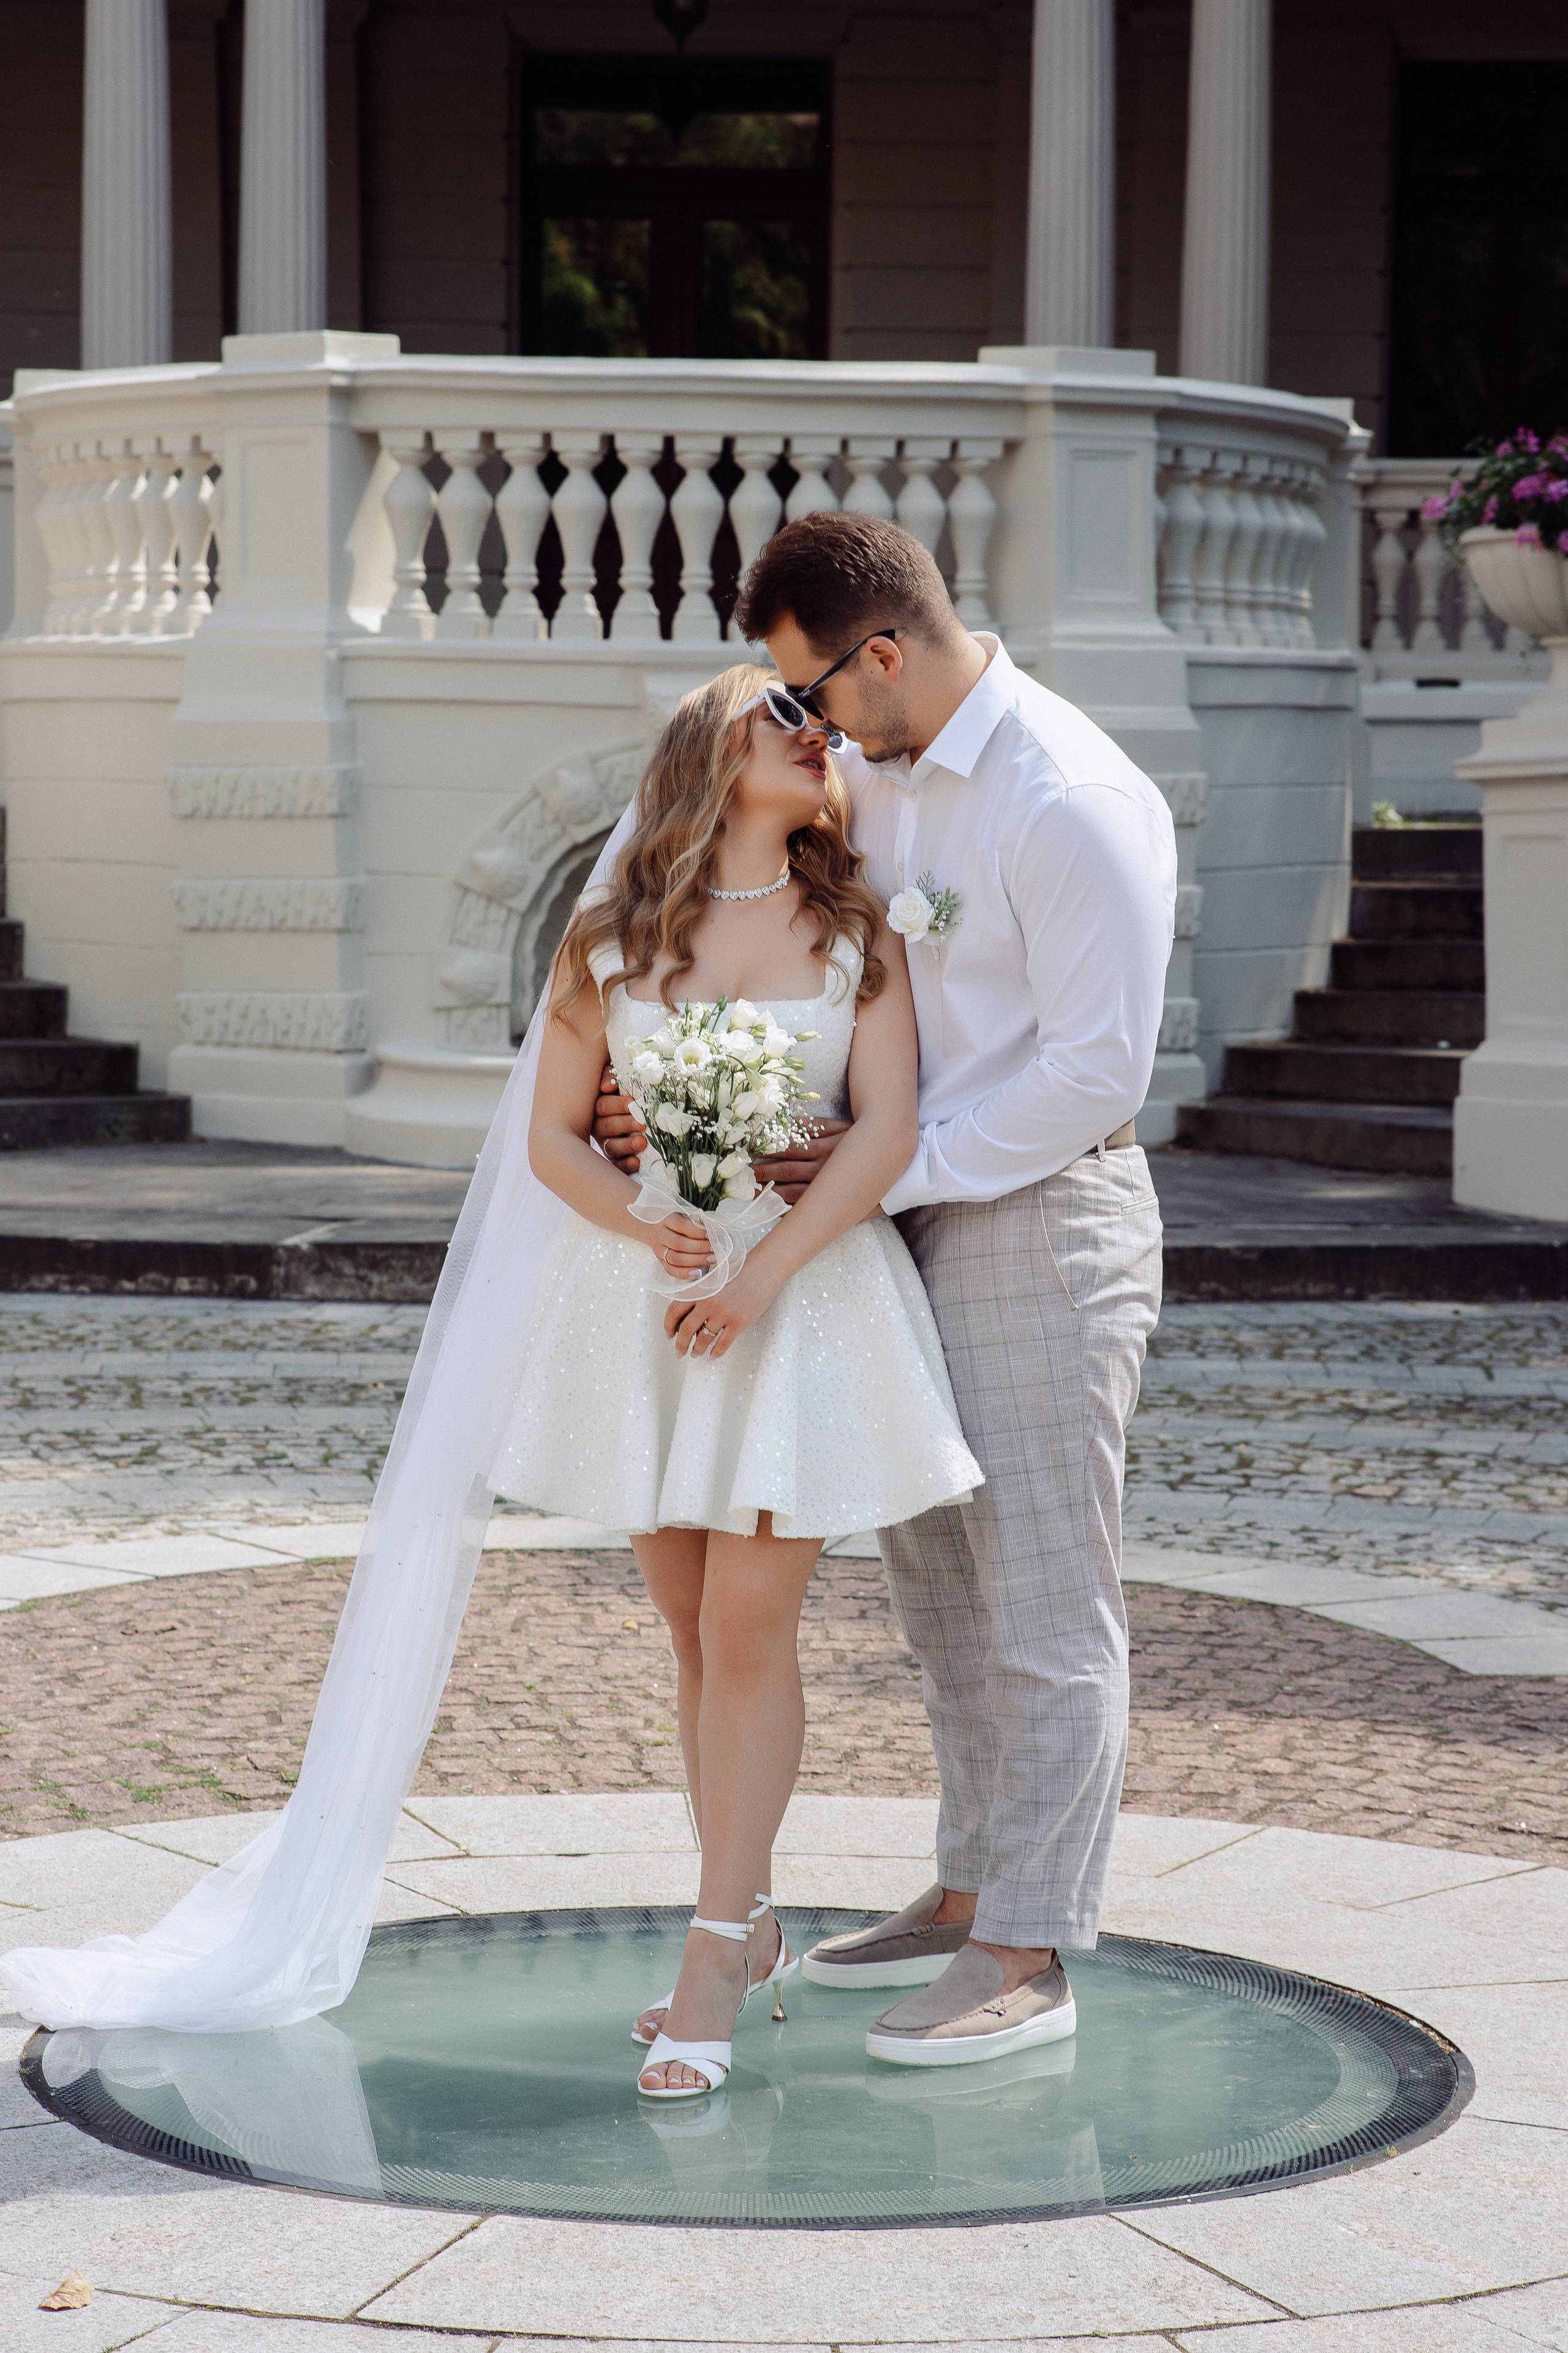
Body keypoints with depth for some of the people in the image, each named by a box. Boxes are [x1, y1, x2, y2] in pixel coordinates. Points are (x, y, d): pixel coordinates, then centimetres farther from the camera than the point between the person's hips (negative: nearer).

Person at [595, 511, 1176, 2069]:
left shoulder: (1075, 805, -19)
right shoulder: (871, 778, 8)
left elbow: (1095, 1071, -20)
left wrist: (892, 1166, -16)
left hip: (1045, 1221, -9)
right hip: (920, 1220, 9)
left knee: (1042, 1599, -3)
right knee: (937, 1575, 15)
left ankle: (1026, 1956, 4)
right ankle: (970, 1897, 28)